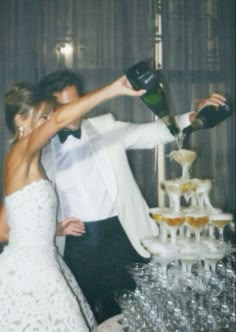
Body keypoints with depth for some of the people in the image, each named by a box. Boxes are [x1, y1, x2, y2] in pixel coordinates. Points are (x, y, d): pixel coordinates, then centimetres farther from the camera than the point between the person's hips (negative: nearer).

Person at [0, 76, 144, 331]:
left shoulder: (29, 165, 13)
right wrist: (114, 90, -34)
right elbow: (60, 119, -32)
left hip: (38, 266, 9)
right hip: (28, 270, -9)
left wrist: (54, 229, 13)